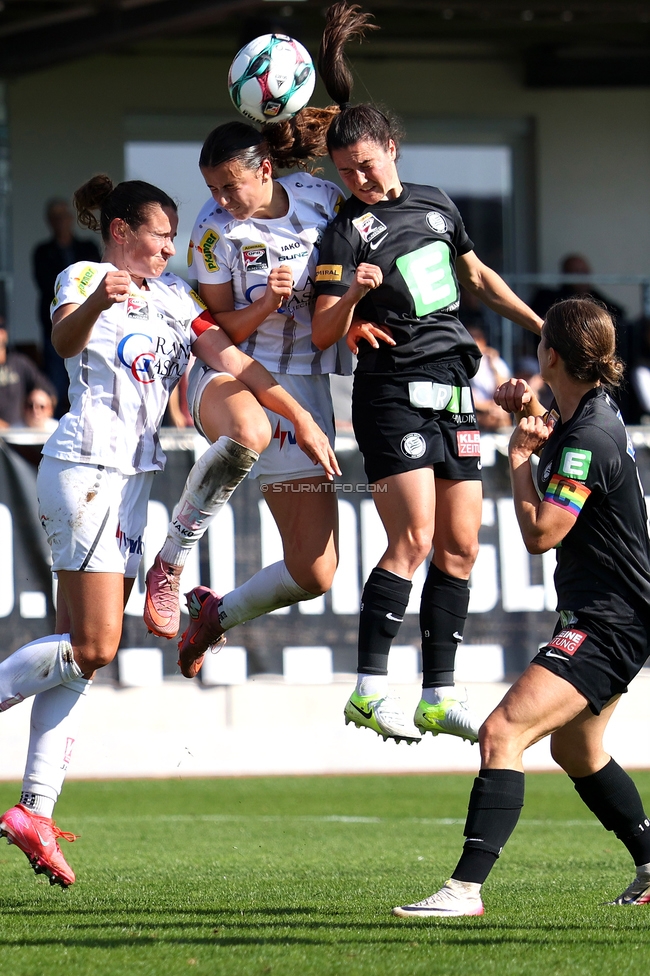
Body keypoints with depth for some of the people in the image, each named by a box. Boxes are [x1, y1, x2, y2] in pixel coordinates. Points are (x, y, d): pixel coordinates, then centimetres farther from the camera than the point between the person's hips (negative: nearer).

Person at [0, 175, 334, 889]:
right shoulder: (84, 277, -4)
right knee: (91, 647, -16)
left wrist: (302, 419, 4)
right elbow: (65, 340, -26)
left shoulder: (174, 296, 18)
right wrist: (96, 302, -48)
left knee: (82, 650, 3)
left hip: (131, 477, 8)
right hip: (84, 463, -8)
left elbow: (233, 362, 14)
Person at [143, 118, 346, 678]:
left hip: (305, 384, 3)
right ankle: (170, 562, -26)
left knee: (314, 574, -1)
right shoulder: (214, 231, -7)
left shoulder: (324, 200, -2)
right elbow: (220, 329, -1)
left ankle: (218, 614, 30)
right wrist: (265, 304, -20)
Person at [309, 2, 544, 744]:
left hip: (451, 394, 6)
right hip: (393, 395, -6)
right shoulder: (347, 230, -6)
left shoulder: (434, 204, 11)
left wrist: (541, 326, 28)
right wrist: (352, 296, -30)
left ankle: (439, 697, 7)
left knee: (460, 545, 3)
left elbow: (476, 277, 27)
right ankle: (368, 690, -13)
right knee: (413, 539, -16)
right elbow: (323, 332, -12)